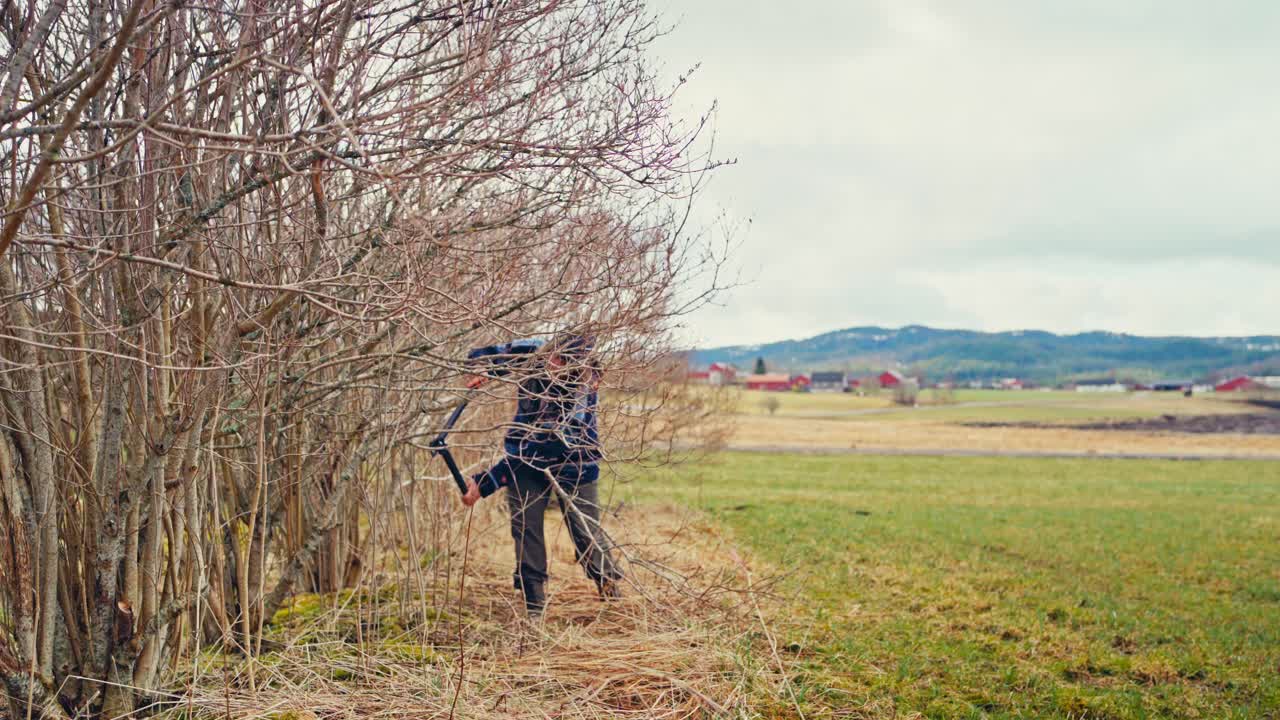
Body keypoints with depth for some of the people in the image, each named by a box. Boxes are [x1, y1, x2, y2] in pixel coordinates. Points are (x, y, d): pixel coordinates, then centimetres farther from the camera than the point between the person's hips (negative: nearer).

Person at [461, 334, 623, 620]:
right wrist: (481, 371, -31)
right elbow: (483, 354, -5)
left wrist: (485, 483, -41)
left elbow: (535, 449, -39)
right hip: (525, 462, 4)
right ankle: (534, 608, 7)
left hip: (572, 465, -3)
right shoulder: (531, 354, -21)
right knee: (525, 527, -4)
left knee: (587, 533, 2)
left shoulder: (582, 395, -35)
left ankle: (612, 593, 28)